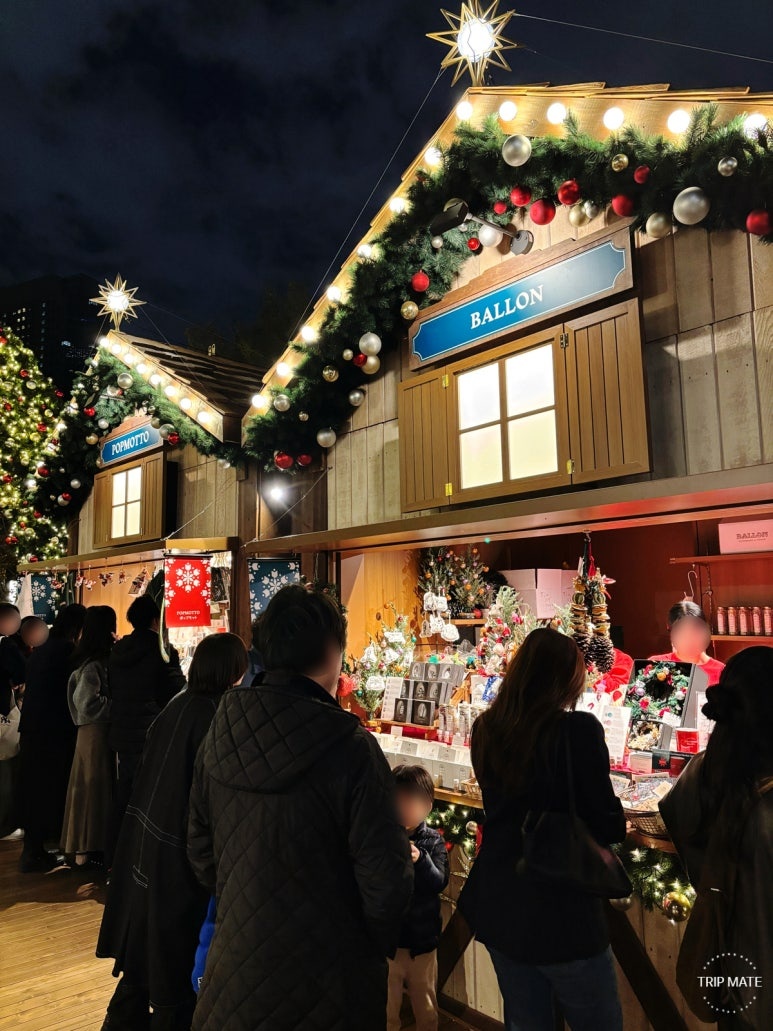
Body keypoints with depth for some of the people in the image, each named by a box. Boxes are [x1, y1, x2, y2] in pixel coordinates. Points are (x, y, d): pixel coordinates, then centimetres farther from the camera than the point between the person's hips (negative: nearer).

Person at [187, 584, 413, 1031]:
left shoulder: (221, 732, -9)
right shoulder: (350, 746, -25)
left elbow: (201, 849, 3)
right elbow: (385, 879, -20)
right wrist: (376, 944, 2)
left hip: (237, 965, 5)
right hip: (325, 976, -4)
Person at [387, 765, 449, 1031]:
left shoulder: (433, 841, -8)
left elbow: (439, 883, -19)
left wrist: (420, 860, -37)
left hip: (422, 938, 1)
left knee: (425, 1003, 20)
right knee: (385, 1005, 12)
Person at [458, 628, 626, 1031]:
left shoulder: (485, 731, -2)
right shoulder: (579, 730, -20)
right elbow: (608, 825, -15)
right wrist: (620, 825, 7)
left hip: (497, 909, 6)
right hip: (562, 913, -6)